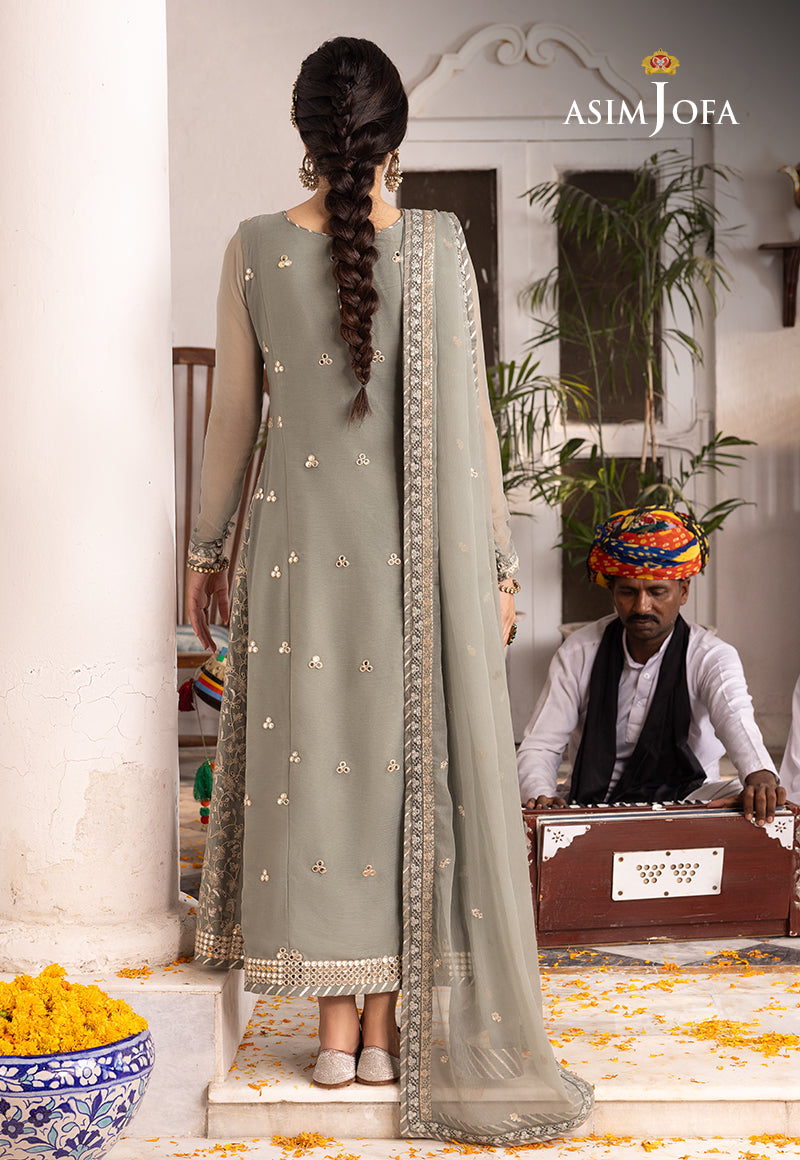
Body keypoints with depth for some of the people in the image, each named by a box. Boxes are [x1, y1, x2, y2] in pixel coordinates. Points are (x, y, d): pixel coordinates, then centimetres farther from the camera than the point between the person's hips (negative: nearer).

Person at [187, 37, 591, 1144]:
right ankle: (391, 1026, 13)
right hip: (417, 551, 0)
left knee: (314, 760, 7)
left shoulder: (255, 249, -3)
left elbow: (232, 415, 2)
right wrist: (498, 563, 3)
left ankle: (337, 1025, 12)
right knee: (410, 763, 7)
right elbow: (472, 420, -5)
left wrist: (207, 546, 14)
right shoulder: (438, 245, -6)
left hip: (300, 540, 1)